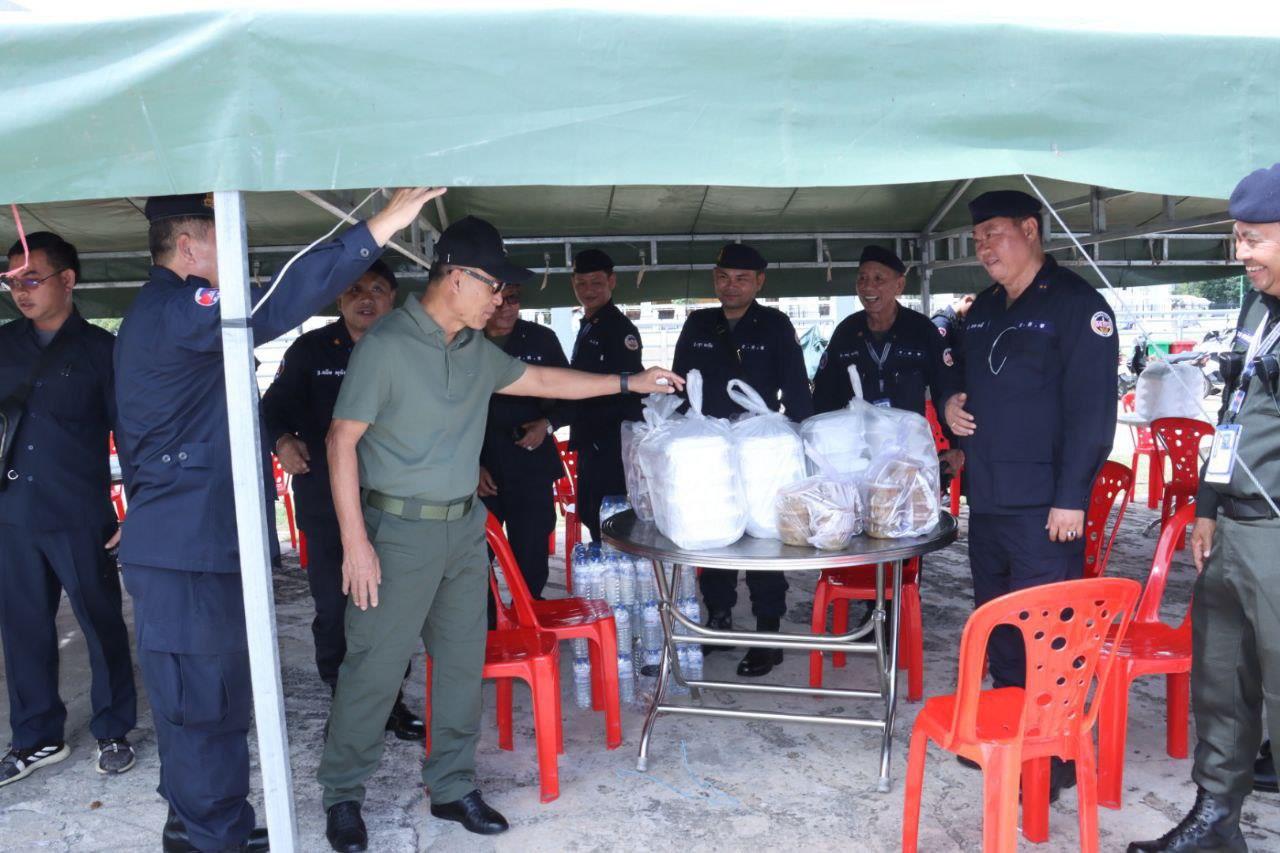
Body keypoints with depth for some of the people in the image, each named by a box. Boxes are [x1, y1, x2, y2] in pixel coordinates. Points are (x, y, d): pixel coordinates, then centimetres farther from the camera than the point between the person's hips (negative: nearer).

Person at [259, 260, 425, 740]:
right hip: (326, 502, -1)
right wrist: (283, 441, -15)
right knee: (333, 606, 2)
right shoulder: (311, 350, 3)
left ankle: (389, 700, 24)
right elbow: (275, 407, 5)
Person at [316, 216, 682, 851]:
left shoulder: (477, 351, 7)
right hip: (400, 531, -7)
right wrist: (354, 541, -17)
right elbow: (342, 441, -14)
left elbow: (539, 380, 21)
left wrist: (629, 382, 20)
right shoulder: (386, 345, -14)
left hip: (466, 527, 7)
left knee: (463, 663, 12)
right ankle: (342, 794, 24)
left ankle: (452, 787, 28)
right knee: (374, 668, 3)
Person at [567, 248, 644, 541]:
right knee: (590, 518, 16)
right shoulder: (586, 327, 18)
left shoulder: (620, 328, -11)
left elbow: (631, 388, -18)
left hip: (612, 445, -9)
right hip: (590, 443, 9)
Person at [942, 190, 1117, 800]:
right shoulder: (982, 310, 15)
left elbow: (1092, 407, -15)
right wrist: (952, 402, 3)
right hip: (987, 499, 8)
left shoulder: (1076, 304, -9)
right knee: (996, 625, 16)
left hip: (1043, 507, -8)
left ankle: (1054, 755, 11)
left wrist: (1071, 497, -19)